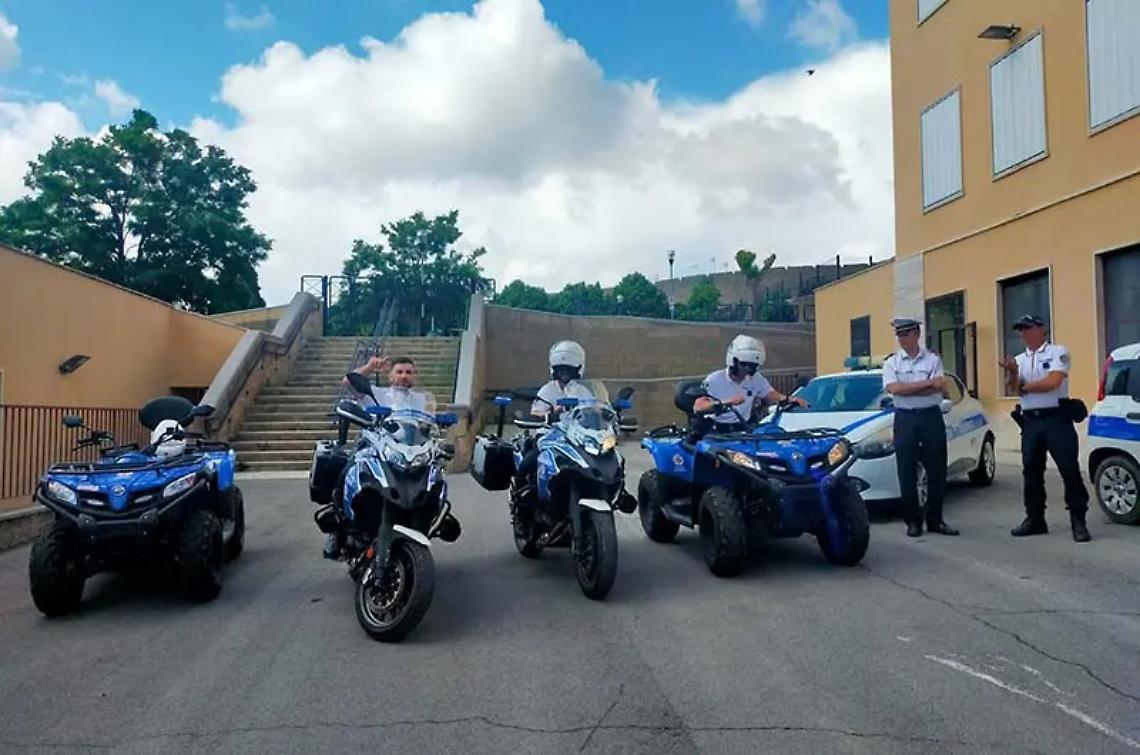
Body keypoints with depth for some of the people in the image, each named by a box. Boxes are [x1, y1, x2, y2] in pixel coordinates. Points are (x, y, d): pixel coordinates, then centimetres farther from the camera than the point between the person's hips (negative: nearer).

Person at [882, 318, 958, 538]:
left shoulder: (933, 359, 4)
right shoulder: (891, 362, 5)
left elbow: (940, 387, -9)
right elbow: (894, 389, -11)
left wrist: (907, 389, -14)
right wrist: (928, 383, -12)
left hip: (931, 417, 0)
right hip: (904, 419, 0)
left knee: (936, 470, 3)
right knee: (907, 472, 1)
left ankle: (935, 520, 15)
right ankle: (913, 520, 10)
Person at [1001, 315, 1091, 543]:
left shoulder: (1058, 352, -2)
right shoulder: (1019, 360, 15)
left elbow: (1053, 382, -16)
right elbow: (1012, 390, 3)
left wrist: (1024, 386, -2)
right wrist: (1012, 373, -17)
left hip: (1056, 419, -6)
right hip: (1030, 422, 6)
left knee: (1069, 470, -5)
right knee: (1031, 472, 10)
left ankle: (1078, 520, 2)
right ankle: (1035, 519, 18)